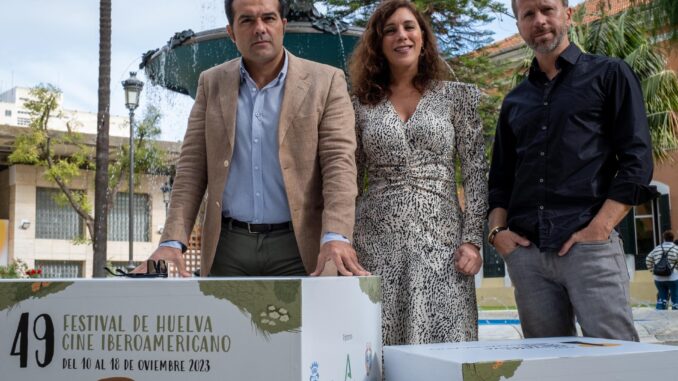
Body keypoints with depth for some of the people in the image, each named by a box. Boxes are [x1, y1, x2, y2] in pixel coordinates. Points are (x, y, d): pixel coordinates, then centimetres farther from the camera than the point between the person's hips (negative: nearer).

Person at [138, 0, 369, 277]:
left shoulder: (326, 82, 1)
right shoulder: (212, 83, 9)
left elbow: (339, 162, -8)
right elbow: (192, 167, 6)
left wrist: (335, 238, -24)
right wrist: (172, 241, -7)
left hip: (296, 245, -2)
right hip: (227, 247, 2)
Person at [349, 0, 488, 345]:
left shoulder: (456, 96, 7)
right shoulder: (362, 104, 10)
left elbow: (475, 172, 4)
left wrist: (472, 239, -5)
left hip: (440, 240, -1)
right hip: (377, 242, 1)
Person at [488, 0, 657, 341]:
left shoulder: (609, 75, 9)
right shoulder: (515, 101, 21)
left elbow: (636, 159, 0)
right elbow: (500, 178, 22)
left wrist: (599, 228, -11)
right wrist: (497, 230, 3)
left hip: (590, 247, -4)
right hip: (525, 251, 4)